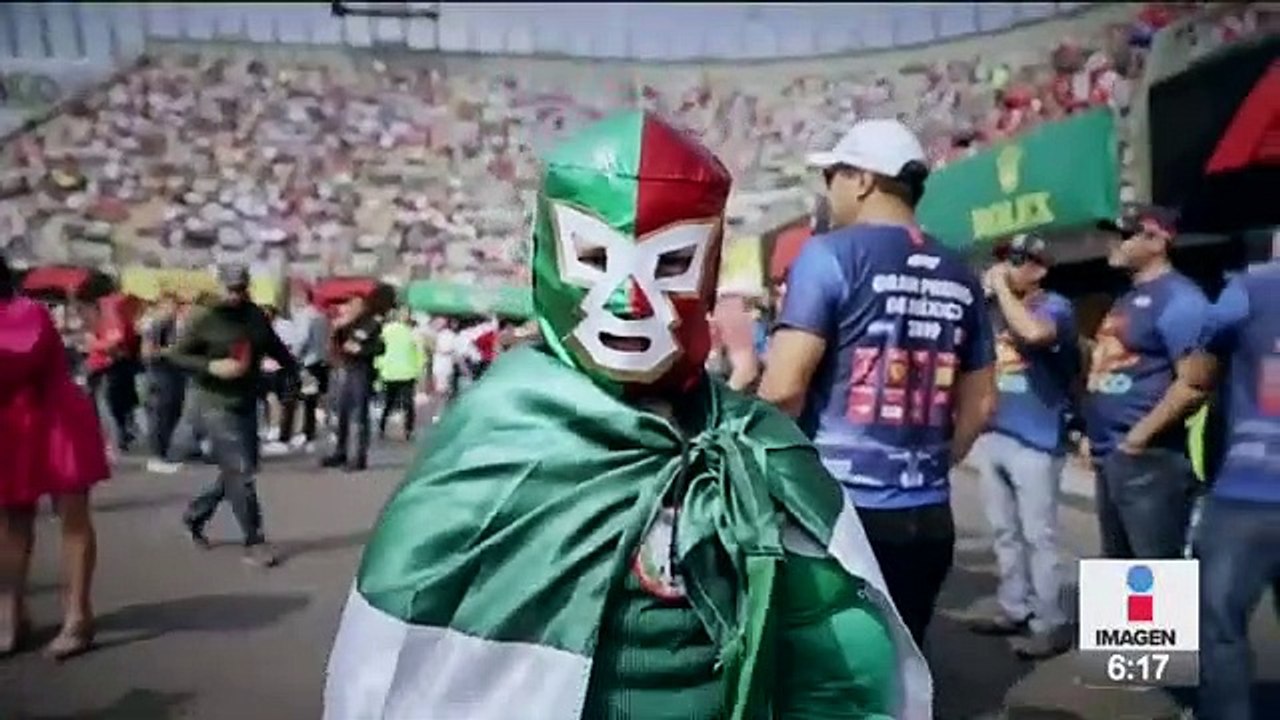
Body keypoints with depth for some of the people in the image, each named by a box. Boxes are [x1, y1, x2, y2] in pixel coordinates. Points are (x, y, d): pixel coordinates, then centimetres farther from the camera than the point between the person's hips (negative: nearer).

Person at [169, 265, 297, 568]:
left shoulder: (257, 317, 5)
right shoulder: (208, 320, -9)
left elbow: (275, 347, 18)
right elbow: (177, 354, -6)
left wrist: (298, 370, 10)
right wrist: (211, 366, -20)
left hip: (247, 404, 6)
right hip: (217, 404, -6)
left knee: (238, 470, 15)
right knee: (240, 472, -8)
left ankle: (195, 515, 36)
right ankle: (254, 543, -1)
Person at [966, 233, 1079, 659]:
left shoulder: (1055, 306, -6)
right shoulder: (994, 308, 12)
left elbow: (1034, 333, -29)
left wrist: (1003, 288, -18)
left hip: (1035, 440, -7)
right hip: (992, 435, 7)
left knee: (1038, 536, -2)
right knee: (1005, 532, 14)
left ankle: (1051, 625, 8)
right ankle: (1014, 610, 26)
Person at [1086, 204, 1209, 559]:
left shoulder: (1178, 298, -12)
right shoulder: (1127, 300, 18)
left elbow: (1194, 384, -21)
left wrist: (1140, 436, -18)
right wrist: (1094, 434, 17)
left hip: (1147, 459, -10)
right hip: (1110, 457, 10)